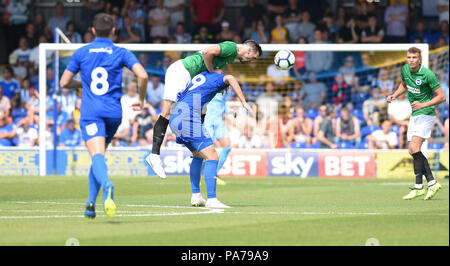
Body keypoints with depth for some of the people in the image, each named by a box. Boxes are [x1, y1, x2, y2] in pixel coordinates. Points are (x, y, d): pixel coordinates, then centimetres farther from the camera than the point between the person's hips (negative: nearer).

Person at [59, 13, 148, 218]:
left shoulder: (81, 53, 8)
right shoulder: (121, 53, 6)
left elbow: (64, 82, 11)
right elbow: (142, 75, -7)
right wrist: (141, 100, 9)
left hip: (90, 112, -2)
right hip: (114, 113, 2)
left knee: (97, 155, -19)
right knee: (99, 155, 19)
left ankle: (107, 185, -50)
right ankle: (91, 203, 15)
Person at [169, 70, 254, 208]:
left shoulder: (201, 75, 29)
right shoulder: (217, 78, 5)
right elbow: (230, 78, -20)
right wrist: (244, 102, -21)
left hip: (174, 119, 9)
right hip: (188, 119, -9)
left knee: (198, 155, 26)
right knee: (212, 157, -10)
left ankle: (195, 196, 22)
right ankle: (211, 199, -21)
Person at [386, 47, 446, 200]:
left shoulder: (428, 74, -18)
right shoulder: (405, 70, 3)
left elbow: (441, 96, -14)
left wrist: (423, 105, -23)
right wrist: (394, 95, 7)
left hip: (426, 114, -8)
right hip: (414, 115, 8)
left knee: (414, 147, -19)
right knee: (412, 151, 4)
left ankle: (418, 186, -19)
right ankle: (431, 182, 9)